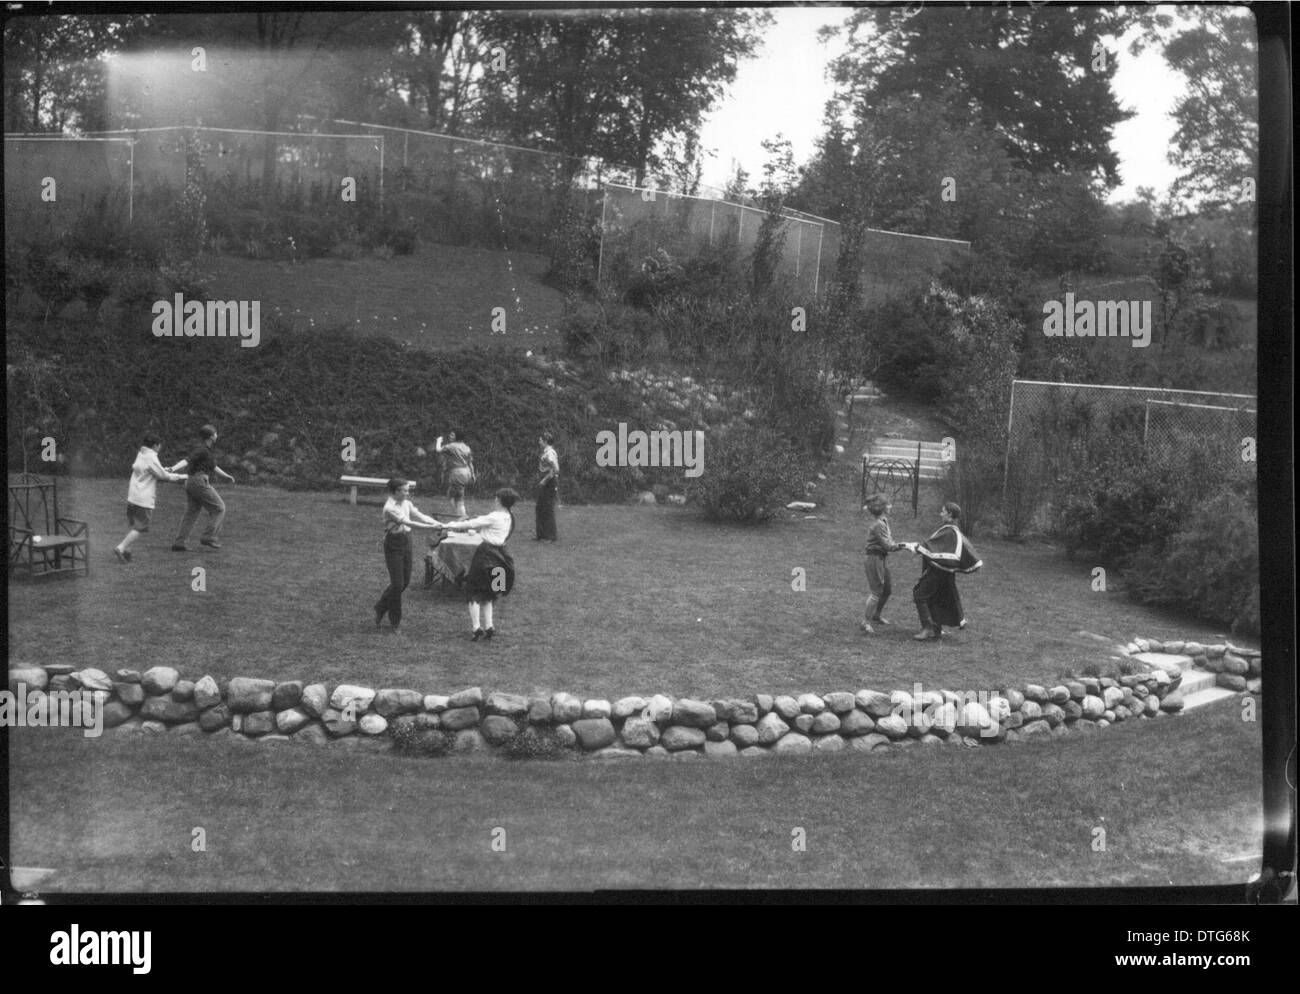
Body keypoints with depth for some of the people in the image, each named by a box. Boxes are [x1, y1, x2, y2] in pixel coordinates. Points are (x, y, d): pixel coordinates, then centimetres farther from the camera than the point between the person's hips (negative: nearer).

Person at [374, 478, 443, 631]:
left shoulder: (406, 503, 6)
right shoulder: (390, 508, -20)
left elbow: (419, 516, 1)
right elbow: (408, 523, -27)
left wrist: (438, 523, -16)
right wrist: (431, 527, -32)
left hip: (406, 541, 8)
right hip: (393, 544, -8)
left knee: (405, 582, 12)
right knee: (397, 583, -4)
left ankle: (381, 608, 31)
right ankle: (395, 620, 10)